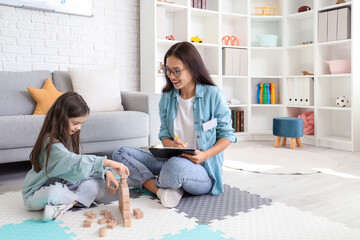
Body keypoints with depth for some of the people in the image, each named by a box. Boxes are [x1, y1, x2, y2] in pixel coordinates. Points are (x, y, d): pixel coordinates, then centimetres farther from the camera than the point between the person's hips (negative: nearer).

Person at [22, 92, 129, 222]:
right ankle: (82, 198, -13)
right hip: (36, 193, -8)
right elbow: (76, 162, -40)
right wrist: (107, 162, -45)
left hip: (62, 184, 8)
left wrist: (106, 171, -12)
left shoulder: (68, 137, 3)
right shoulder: (51, 143, -27)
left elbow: (80, 159, 3)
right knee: (55, 192, -41)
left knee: (97, 179, -6)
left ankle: (64, 205, -21)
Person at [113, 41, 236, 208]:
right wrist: (171, 144, -16)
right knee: (120, 153, -7)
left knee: (176, 164, -41)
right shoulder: (167, 97, 7)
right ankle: (163, 191, -20)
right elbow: (164, 134, 9)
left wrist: (205, 155, -19)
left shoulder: (213, 95, -8)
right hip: (171, 160, 6)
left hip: (204, 171, -5)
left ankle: (151, 184, -6)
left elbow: (227, 135, -3)